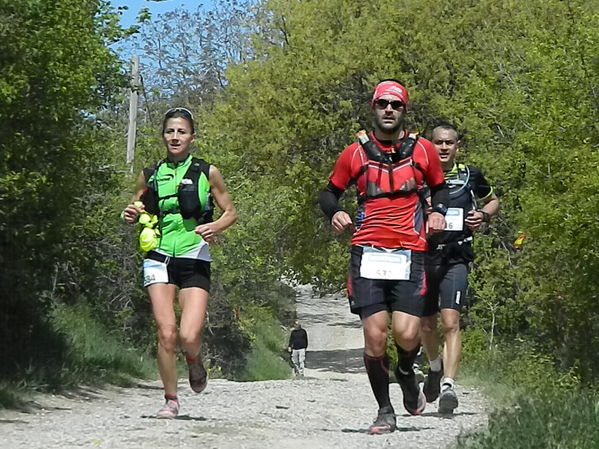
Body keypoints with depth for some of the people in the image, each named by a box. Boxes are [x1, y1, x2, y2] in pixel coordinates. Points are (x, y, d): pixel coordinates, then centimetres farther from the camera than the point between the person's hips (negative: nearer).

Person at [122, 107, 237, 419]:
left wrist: (215, 227, -9)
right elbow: (136, 211, 21)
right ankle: (171, 399, 5)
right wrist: (131, 216, -3)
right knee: (166, 333, -11)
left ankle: (195, 361, 23)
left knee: (189, 337, -14)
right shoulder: (149, 175, 11)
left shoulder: (207, 172, 5)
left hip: (195, 261, -1)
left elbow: (231, 212, 11)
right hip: (159, 259, 1)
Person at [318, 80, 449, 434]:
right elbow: (329, 193, 15)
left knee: (406, 335, -13)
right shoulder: (355, 153, 6)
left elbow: (440, 187, 23)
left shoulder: (423, 150, 8)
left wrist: (438, 212, 2)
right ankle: (385, 411, 11)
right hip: (367, 253, 0)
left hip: (410, 254, 0)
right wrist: (335, 212, -6)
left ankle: (407, 373, 24)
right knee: (375, 337, -7)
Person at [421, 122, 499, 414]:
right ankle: (436, 367, 43)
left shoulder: (469, 176, 5)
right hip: (423, 257, 2)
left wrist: (484, 216, 1)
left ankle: (448, 385, -24)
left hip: (455, 259, -2)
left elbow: (493, 201, 23)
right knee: (427, 326, 14)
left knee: (450, 323, -18)